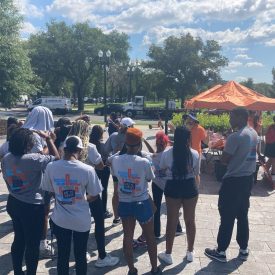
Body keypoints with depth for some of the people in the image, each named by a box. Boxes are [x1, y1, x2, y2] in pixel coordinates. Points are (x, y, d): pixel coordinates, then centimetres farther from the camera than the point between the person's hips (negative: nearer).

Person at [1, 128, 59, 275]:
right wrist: (48, 139, -7)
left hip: (13, 203, 7)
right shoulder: (33, 159, -25)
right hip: (32, 207, -7)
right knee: (32, 244, 9)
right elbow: (56, 158, -14)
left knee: (19, 239, 23)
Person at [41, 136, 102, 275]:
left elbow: (49, 191, 1)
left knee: (62, 255, 18)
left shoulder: (51, 167, -13)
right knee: (80, 255, 17)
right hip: (82, 220, -2)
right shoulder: (87, 170, -20)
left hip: (60, 220, 2)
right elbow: (94, 195, -8)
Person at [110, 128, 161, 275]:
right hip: (142, 203, -3)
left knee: (128, 236, 15)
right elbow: (150, 178, -3)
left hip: (124, 203, 3)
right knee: (150, 236, 16)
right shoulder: (144, 162, -21)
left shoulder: (116, 160, -12)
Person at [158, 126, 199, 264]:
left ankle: (168, 254, 21)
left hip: (172, 188, -1)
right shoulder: (195, 154, -9)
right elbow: (196, 172, 5)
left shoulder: (167, 153, -12)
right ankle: (190, 252, 30)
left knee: (172, 221, 10)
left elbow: (161, 167, 6)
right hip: (190, 188, 1)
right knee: (190, 220, 15)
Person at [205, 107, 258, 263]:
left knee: (227, 216, 1)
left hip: (234, 180, -8)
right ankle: (244, 250, 25)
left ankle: (221, 252, 11)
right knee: (242, 215, 16)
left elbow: (224, 160, -15)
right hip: (248, 178, 8)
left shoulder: (235, 136, -20)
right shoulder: (254, 133, 7)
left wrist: (227, 156, 3)